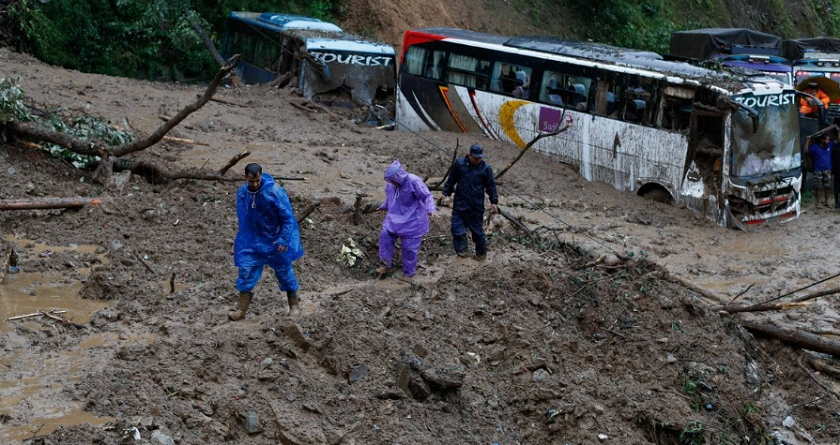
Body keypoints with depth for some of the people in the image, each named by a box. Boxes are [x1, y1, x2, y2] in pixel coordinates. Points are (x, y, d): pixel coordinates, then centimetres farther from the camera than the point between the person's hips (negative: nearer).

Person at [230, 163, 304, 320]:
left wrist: (284, 240, -19)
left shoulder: (275, 192, -22)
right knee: (246, 272, -1)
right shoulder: (242, 193, -5)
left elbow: (287, 218, -16)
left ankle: (294, 306, 26)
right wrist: (241, 240, 16)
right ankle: (242, 310, 7)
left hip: (275, 241, -4)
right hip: (251, 241, 4)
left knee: (284, 272, 10)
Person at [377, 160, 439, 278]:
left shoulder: (414, 182, -23)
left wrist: (431, 209, -40)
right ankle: (385, 265, 11)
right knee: (385, 237, -2)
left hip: (412, 221, -6)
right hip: (394, 218, 6)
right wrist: (384, 206, 35)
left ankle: (408, 272, 16)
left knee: (409, 247, 0)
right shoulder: (391, 183, -3)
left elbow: (427, 196, -23)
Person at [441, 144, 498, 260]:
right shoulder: (459, 164, -2)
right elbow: (451, 180, 9)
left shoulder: (485, 168, -5)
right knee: (457, 227, -1)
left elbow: (491, 186, 2)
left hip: (476, 206, -1)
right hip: (460, 204, 1)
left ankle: (481, 252, 25)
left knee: (477, 229, 8)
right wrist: (446, 193, 8)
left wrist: (494, 201, -3)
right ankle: (461, 250, 15)